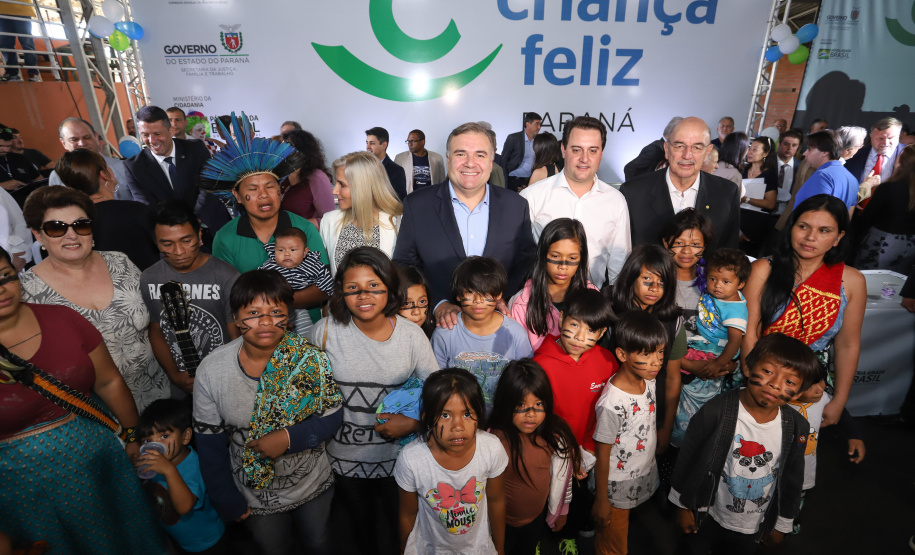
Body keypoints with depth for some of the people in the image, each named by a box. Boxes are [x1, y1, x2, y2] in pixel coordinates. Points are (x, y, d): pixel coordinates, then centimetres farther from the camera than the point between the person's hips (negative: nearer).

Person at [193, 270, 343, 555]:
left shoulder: (310, 358, -21)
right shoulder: (211, 370, -18)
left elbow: (332, 417, -14)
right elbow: (210, 444, -9)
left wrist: (289, 438, -30)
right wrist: (228, 502, -3)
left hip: (312, 485, 0)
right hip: (255, 495, 0)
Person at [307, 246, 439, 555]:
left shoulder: (412, 335, -12)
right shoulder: (326, 331, -13)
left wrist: (413, 422, -20)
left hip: (398, 456, 0)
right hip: (345, 458, 1)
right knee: (361, 528, 27)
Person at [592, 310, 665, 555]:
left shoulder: (649, 381, -10)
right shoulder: (613, 403, -32)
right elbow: (602, 454, -21)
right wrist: (601, 500, -11)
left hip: (645, 478, 6)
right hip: (618, 489, -6)